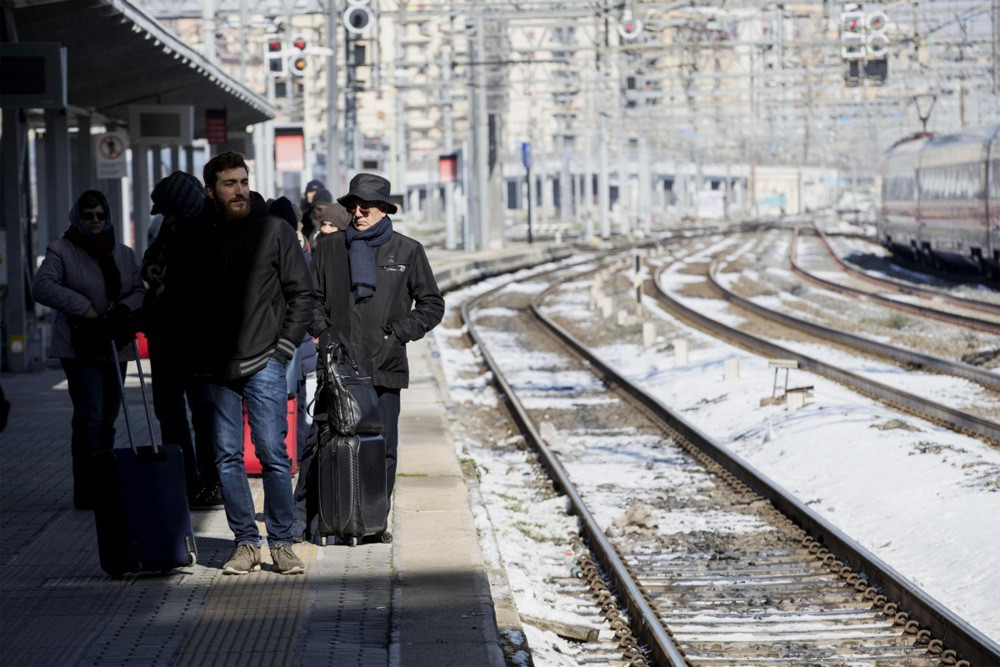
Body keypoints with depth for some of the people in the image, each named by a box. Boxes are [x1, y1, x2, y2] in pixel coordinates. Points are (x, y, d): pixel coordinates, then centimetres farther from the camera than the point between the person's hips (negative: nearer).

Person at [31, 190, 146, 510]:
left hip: (114, 346, 5)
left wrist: (123, 309, -12)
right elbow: (42, 286, -14)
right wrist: (82, 307, -20)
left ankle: (105, 487, 15)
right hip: (80, 347, -5)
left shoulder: (123, 253, 14)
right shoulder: (62, 250, -2)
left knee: (108, 417, 8)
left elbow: (140, 291, 10)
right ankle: (88, 492, -12)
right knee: (90, 417, -12)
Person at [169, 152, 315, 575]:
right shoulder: (193, 237, 6)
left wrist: (284, 346, -3)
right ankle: (245, 542, 11)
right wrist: (194, 350, 3)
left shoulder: (274, 230, 1)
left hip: (263, 362, -2)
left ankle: (281, 543, 4)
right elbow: (177, 296, 13)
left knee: (273, 454, -4)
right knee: (227, 456, 4)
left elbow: (302, 294, 4)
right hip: (213, 367, 2)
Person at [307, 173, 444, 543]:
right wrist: (324, 333, 2)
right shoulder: (329, 248, 10)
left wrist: (401, 332, -1)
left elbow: (432, 304, 12)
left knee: (384, 449, 0)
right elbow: (313, 298, 18)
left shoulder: (407, 251, 7)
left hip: (385, 366, 0)